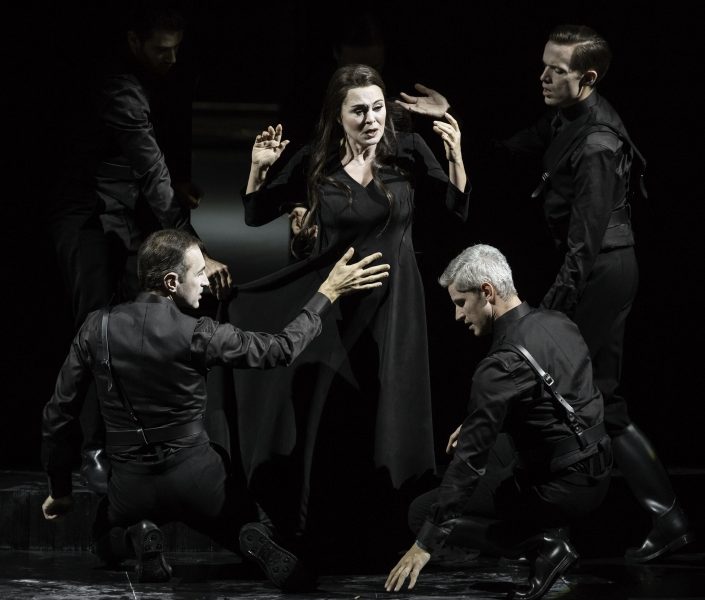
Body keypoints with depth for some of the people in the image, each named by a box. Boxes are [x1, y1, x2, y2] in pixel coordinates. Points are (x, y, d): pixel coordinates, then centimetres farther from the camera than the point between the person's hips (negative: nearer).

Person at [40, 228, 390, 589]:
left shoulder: (97, 327, -9)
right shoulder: (196, 335, -17)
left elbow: (58, 414, -3)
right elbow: (282, 349, -6)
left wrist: (59, 491, 10)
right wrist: (329, 292, 3)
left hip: (131, 485, 2)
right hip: (195, 475, -1)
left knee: (107, 545, 32)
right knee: (241, 529, 28)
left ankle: (137, 538, -5)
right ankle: (254, 542, -11)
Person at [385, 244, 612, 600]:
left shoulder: (503, 364, -22)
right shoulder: (559, 324, 3)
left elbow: (470, 458, -22)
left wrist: (426, 544, -19)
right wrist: (477, 426, 21)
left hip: (560, 488, -8)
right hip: (598, 474, 8)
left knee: (423, 512, 4)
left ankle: (542, 544, -5)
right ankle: (550, 531, 14)